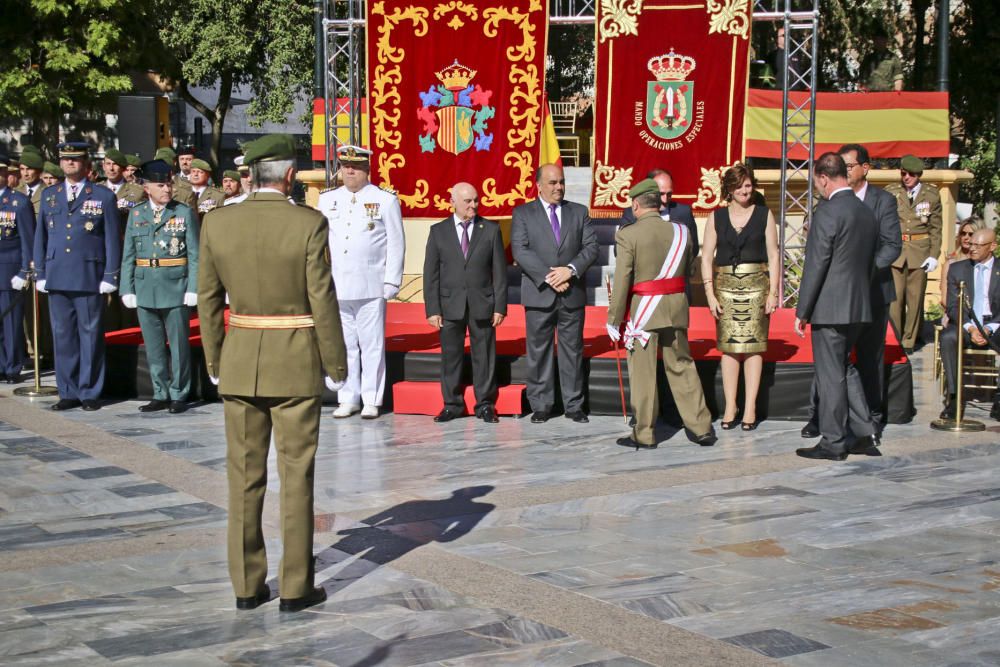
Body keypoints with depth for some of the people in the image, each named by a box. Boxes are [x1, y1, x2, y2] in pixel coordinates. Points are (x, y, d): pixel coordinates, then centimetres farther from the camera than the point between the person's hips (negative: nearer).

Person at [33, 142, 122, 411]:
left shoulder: (104, 196, 3)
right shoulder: (49, 195, 14)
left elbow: (112, 239, 2)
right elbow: (40, 237, 15)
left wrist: (110, 277, -4)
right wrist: (40, 274, 8)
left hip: (89, 277, -3)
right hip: (57, 276, 3)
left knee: (90, 335, 1)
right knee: (63, 335, 6)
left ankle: (90, 393, 8)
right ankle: (68, 393, 13)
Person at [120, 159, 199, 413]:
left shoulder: (185, 214, 0)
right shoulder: (136, 214, 8)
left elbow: (194, 255, -3)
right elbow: (128, 256, 9)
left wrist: (192, 290, -10)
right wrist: (127, 289, 3)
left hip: (176, 290, -3)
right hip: (145, 290, 3)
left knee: (179, 345, 2)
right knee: (153, 346, 9)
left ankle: (178, 395, 11)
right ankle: (160, 395, 18)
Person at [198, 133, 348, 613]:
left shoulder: (217, 222, -1)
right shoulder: (309, 224, -11)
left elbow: (208, 299, 4)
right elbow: (322, 300, -11)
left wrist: (214, 363, 13)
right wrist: (336, 365, -1)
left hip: (239, 360, 3)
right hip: (295, 363, -3)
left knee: (245, 475, 10)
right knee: (296, 475, 4)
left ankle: (247, 584, 15)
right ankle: (295, 588, 8)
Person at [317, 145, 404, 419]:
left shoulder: (385, 200, 1)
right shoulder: (327, 200, 11)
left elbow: (396, 244, 1)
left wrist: (391, 281, -5)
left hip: (371, 286, -3)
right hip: (335, 286, 3)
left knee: (372, 345, 1)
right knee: (343, 344, 7)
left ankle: (372, 400, 8)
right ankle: (348, 398, 15)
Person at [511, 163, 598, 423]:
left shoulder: (579, 212, 11)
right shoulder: (523, 213, 3)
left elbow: (591, 246, 3)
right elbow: (520, 251, -7)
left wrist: (570, 270, -14)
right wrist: (549, 277, -16)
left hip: (572, 294, 2)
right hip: (539, 294, -2)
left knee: (573, 351, 5)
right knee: (539, 352, 2)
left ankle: (574, 405, 12)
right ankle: (541, 406, 10)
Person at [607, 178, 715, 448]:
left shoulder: (628, 235, -11)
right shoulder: (680, 231, 3)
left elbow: (622, 281, -12)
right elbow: (689, 271, 10)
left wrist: (613, 320, -7)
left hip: (642, 310, -4)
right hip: (676, 309, 4)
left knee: (642, 373, 5)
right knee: (682, 367, 14)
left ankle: (644, 434, 12)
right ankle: (701, 428, 17)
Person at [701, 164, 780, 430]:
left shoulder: (764, 215, 5)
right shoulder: (716, 217, 7)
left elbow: (773, 256, 4)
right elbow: (706, 257, 6)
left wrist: (773, 292, -3)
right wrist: (710, 294, -2)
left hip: (756, 285, -1)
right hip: (726, 286, 1)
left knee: (753, 346, -2)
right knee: (728, 347, 1)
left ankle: (750, 409, 2)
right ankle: (730, 408, 6)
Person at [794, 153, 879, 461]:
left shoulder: (827, 212, -16)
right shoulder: (867, 213, 9)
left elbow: (815, 265, -16)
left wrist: (802, 312, -10)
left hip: (830, 307, -8)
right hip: (859, 306, 8)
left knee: (831, 374, 1)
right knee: (844, 366, 21)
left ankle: (833, 443, 8)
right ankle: (863, 430, 17)